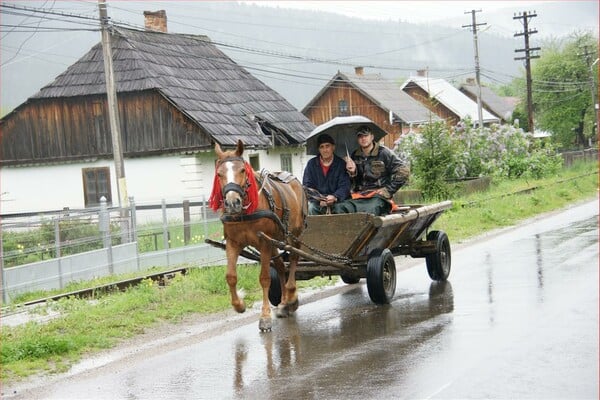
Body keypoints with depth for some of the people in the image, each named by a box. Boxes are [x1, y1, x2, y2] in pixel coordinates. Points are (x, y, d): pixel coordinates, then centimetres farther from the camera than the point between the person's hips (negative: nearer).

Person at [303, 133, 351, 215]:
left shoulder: (341, 164, 3)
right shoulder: (311, 164, 7)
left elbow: (344, 186, -5)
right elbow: (307, 187, 0)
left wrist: (335, 197, -28)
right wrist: (319, 200, -19)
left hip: (336, 202, -1)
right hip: (317, 201, 1)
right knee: (311, 207, -31)